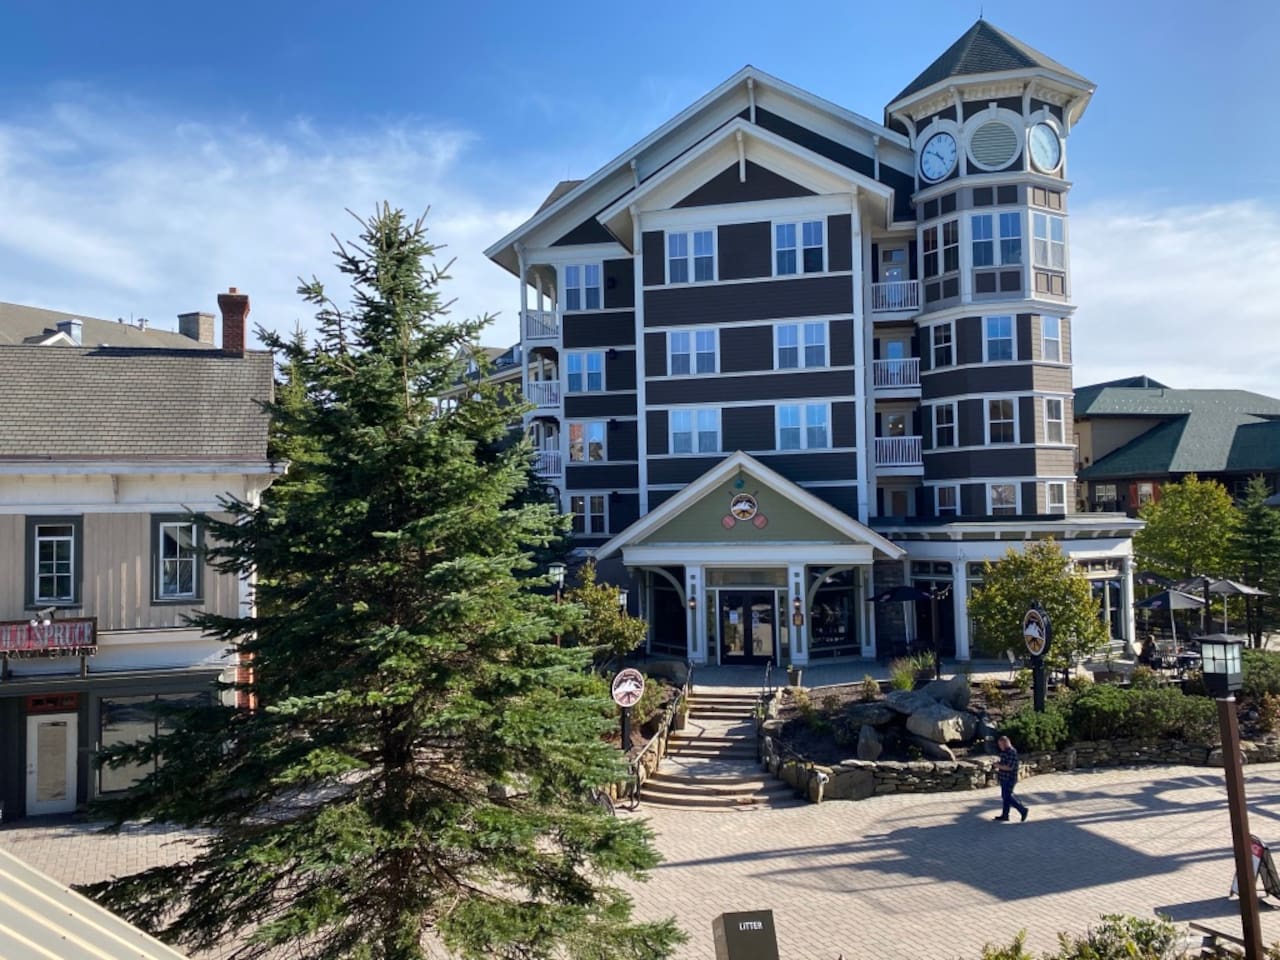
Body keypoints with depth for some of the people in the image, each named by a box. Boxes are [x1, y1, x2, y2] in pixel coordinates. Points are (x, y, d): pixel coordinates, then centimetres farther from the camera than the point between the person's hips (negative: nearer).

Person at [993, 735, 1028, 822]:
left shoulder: (1012, 752, -20)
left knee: (1007, 797, -6)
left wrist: (998, 766, -16)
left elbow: (1009, 767, -25)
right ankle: (1005, 815, 19)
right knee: (1005, 797, 13)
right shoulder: (1004, 752, 11)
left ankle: (1023, 810, 4)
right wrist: (998, 770, 11)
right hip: (1004, 779, 10)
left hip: (1009, 779, -10)